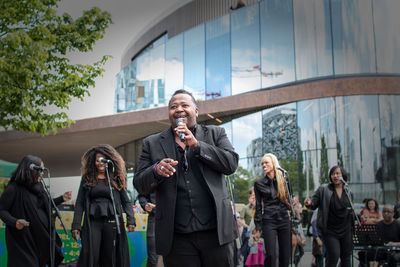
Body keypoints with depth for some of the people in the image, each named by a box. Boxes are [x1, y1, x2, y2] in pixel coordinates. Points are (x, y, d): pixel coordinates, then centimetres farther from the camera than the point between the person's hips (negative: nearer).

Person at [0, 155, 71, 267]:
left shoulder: (38, 186, 9)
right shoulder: (13, 188, -12)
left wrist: (61, 198, 15)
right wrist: (15, 222, -27)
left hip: (42, 235, 7)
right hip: (24, 238, -7)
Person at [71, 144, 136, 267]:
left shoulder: (116, 179, 9)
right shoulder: (87, 179, 10)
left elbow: (126, 201, 8)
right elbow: (79, 203, 7)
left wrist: (131, 220, -6)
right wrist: (76, 226, -2)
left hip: (112, 222, 0)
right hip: (92, 222, 0)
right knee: (90, 257, -6)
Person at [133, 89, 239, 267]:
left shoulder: (215, 134, 11)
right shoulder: (152, 143, 10)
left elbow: (231, 164, -3)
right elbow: (140, 186, 5)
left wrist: (197, 144, -11)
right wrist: (156, 170, -16)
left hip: (216, 232, 0)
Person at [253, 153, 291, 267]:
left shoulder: (283, 180, 9)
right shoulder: (259, 183, 4)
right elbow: (258, 205, 4)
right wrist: (258, 227, 0)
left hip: (284, 220, 2)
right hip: (268, 221, -2)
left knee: (285, 255, 3)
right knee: (271, 254, -13)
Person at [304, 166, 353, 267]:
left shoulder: (349, 192, 7)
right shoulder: (323, 189, -3)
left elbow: (351, 211, 16)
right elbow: (314, 204, -4)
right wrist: (309, 203, -26)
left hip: (346, 230, 4)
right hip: (330, 231, -4)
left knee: (346, 257, 10)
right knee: (334, 256, -14)